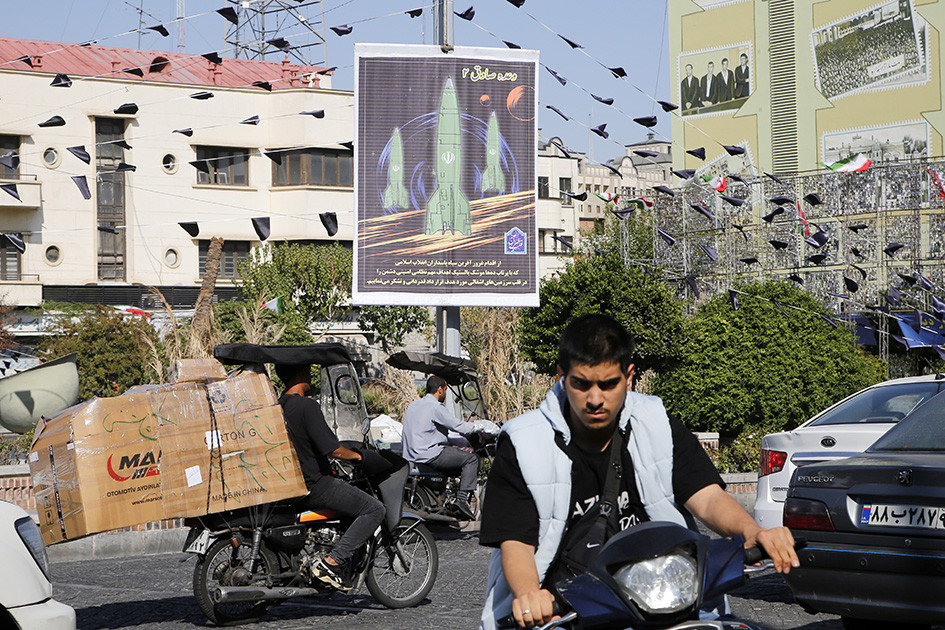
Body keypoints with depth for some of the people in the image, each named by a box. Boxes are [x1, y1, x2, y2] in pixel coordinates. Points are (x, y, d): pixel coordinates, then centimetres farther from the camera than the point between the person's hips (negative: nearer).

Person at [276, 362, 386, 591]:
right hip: (314, 485, -10)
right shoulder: (306, 406, -20)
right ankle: (332, 561, -13)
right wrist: (357, 456, -3)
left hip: (289, 484, 10)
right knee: (375, 509, -6)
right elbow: (332, 450, -22)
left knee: (352, 499, 30)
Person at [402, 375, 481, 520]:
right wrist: (477, 426, 7)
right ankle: (462, 499, -16)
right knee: (471, 459, -6)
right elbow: (459, 426, -12)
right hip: (429, 456, -10)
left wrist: (450, 448, 26)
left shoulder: (412, 406, 18)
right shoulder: (435, 407, -11)